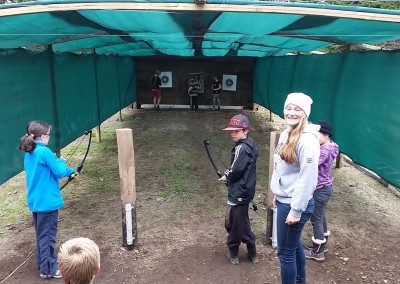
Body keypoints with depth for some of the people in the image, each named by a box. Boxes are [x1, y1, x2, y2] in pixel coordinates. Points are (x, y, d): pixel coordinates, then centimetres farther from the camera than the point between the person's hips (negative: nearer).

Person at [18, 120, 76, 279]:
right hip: (47, 201, -9)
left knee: (41, 234, 21)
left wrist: (71, 171, 20)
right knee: (47, 236, 2)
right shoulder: (44, 152, -21)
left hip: (35, 200, 9)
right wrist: (61, 161, 3)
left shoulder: (29, 153, 8)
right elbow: (59, 172, -17)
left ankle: (42, 263, 35)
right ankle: (48, 269, 13)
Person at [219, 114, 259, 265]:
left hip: (239, 192, -10)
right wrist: (229, 175, 3)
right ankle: (252, 252, 29)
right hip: (245, 190, 10)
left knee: (232, 221, 7)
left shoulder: (241, 148, -21)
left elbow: (236, 170, -22)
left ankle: (233, 252, 25)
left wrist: (226, 177, -3)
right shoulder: (249, 144, 8)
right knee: (242, 221, 21)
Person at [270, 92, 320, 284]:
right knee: (294, 245, 23)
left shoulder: (307, 140, -22)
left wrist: (296, 210, -21)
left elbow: (308, 178, -23)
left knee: (286, 252, 4)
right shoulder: (287, 134, 6)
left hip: (294, 204, -9)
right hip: (285, 200, 9)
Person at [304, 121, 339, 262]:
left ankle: (317, 252, 16)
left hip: (321, 190, -10)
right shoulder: (327, 147, 5)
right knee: (321, 217, 22)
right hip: (324, 188, 10)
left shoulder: (325, 151, -25)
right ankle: (321, 244, 38)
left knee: (316, 220, 3)